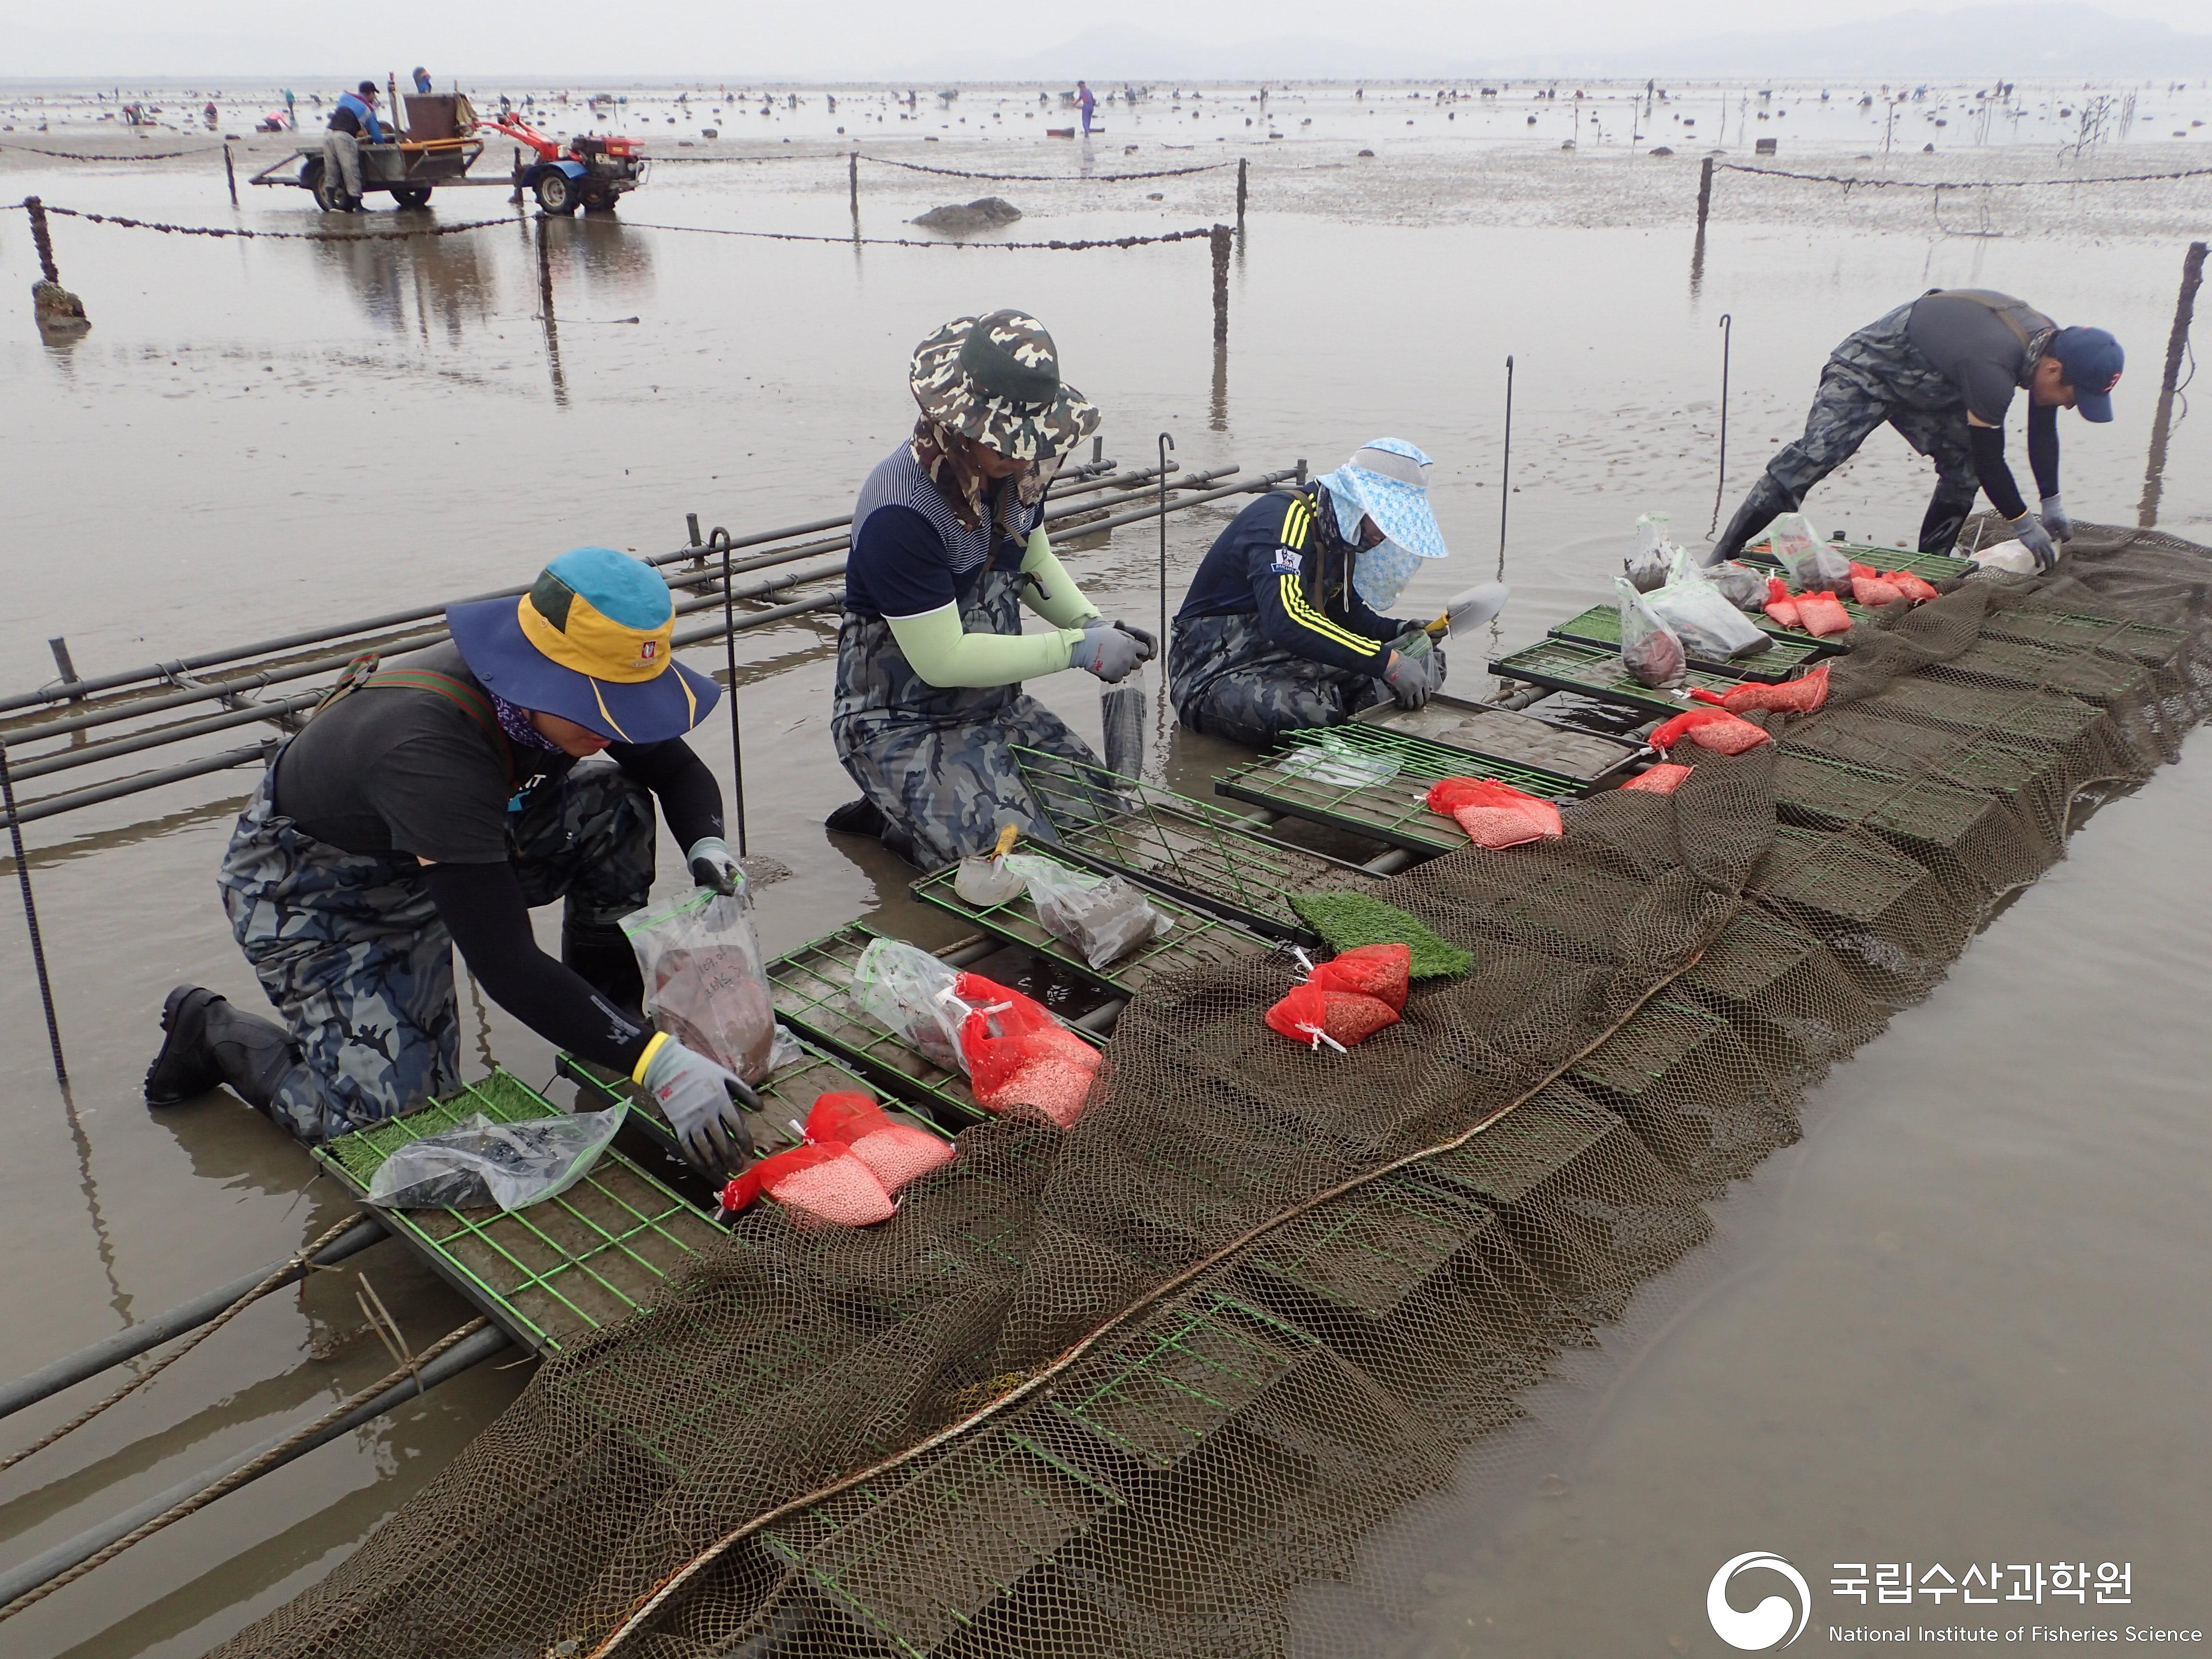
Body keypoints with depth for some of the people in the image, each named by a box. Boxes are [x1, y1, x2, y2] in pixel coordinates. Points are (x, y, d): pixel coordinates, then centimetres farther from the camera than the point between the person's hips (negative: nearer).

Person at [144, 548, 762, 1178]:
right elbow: (506, 966, -43)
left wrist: (707, 845, -25)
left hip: (462, 848, 7)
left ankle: (607, 1002, 4)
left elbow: (680, 770, -3)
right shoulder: (428, 752, -42)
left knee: (618, 806, -13)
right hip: (311, 893, -6)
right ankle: (212, 1030, 9)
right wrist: (656, 1063, -46)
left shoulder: (573, 688, -21)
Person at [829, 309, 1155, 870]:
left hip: (996, 702, 8)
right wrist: (1076, 648, -24)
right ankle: (896, 826, 7)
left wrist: (1094, 624, -7)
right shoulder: (900, 512, -29)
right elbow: (943, 659, -27)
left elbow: (1035, 562, 13)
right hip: (904, 725, -8)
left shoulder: (1013, 466, -5)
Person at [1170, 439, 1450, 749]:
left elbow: (1345, 611, 20)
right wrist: (1388, 660, -36)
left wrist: (1399, 632, -1)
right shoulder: (1285, 517, -22)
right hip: (1216, 674, -8)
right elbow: (1286, 620, -37)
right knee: (1313, 711, -39)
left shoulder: (1338, 530, 6)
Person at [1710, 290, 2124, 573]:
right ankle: (1723, 555, -26)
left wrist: (2053, 503, 14)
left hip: (1926, 386, 9)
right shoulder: (1992, 368, -38)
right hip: (1869, 370, -9)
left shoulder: (2051, 344, -7)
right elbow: (1990, 458, -30)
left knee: (1963, 469, -3)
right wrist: (2024, 525, -18)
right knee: (1814, 455, -23)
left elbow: (2042, 432, 9)